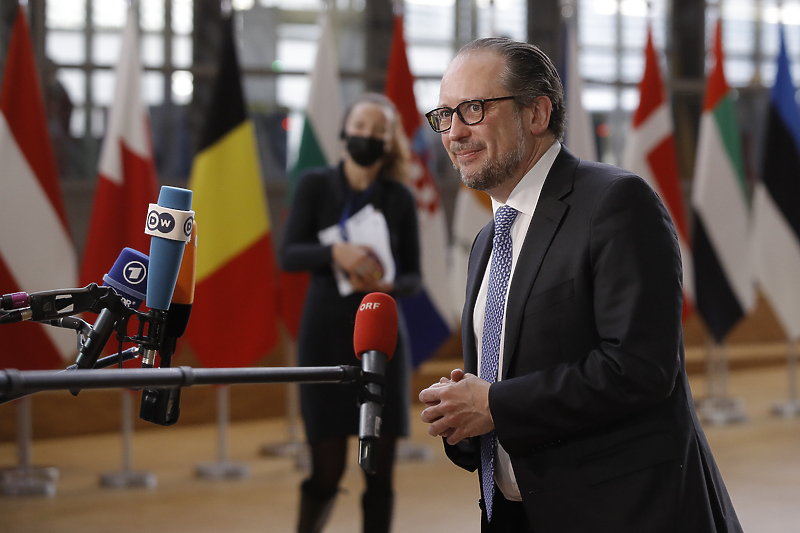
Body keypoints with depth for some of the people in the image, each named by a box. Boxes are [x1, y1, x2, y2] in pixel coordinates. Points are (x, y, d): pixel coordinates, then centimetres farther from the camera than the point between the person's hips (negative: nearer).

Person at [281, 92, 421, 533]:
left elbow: (414, 275, 7)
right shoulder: (315, 186, 2)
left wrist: (388, 285, -16)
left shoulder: (399, 199, 5)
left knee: (380, 471, 0)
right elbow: (288, 255, -7)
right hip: (325, 336, -1)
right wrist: (335, 253, -25)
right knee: (328, 470, -2)